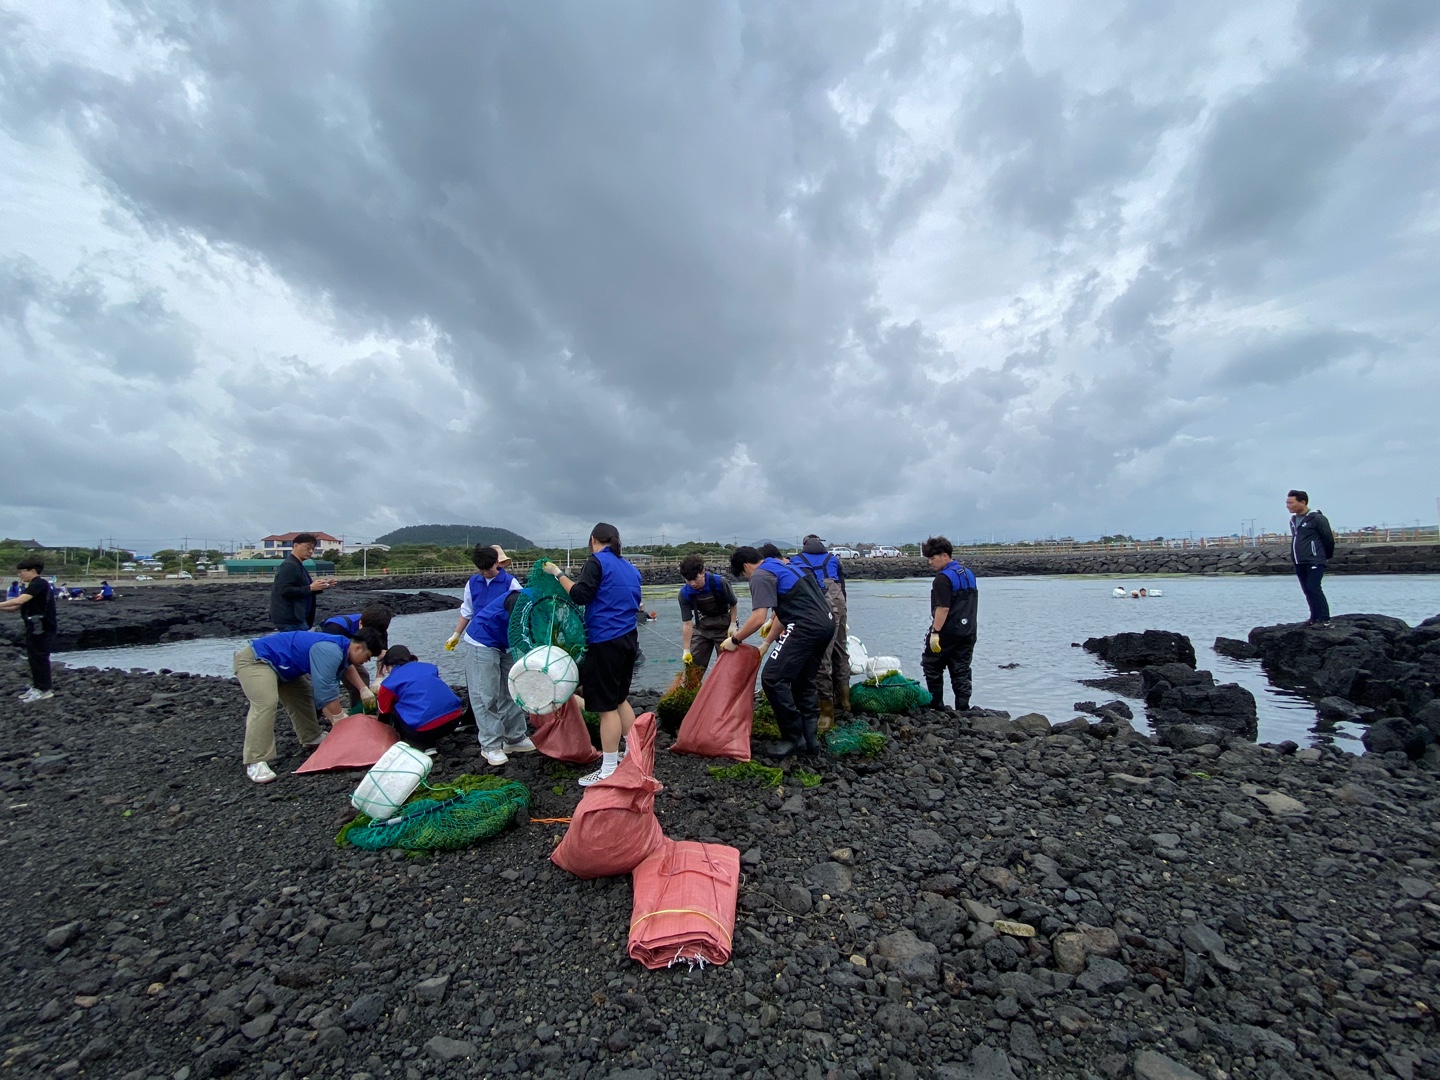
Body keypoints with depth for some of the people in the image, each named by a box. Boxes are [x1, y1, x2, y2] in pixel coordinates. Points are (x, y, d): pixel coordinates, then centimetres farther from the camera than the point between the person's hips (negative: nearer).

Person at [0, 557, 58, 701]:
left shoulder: (39, 583, -14)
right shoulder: (33, 586, 17)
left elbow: (19, 600, -25)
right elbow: (17, 606, 15)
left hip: (42, 628, -10)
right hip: (34, 628, 10)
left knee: (40, 658, -4)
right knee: (34, 658, 15)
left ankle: (45, 690, 2)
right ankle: (37, 687, 23)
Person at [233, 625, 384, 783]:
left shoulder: (339, 652, 3)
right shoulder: (330, 652, -28)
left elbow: (323, 693, 9)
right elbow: (326, 691, -26)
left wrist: (339, 723, 5)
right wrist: (341, 719, -12)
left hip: (276, 664, 11)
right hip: (255, 660, -11)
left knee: (302, 695, 17)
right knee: (266, 703, -27)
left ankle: (311, 738, 31)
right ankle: (255, 763, -25)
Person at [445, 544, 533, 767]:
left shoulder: (510, 582, -4)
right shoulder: (473, 582, 6)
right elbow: (467, 612, 19)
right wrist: (456, 635, 25)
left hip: (507, 646, 0)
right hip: (480, 645, 0)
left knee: (510, 693, 10)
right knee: (484, 696, -4)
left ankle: (515, 738, 22)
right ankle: (491, 745, 3)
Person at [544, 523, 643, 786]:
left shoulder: (597, 561, -8)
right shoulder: (630, 567, 14)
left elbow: (580, 596, -16)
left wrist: (558, 574, -6)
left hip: (605, 641, -8)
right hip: (628, 638, 8)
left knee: (607, 706, -1)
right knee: (620, 699, 20)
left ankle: (608, 771, 7)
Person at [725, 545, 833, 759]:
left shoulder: (760, 576, -4)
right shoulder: (780, 566, 26)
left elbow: (758, 618, -14)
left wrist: (734, 639, 0)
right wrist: (767, 643, 32)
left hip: (807, 626, -11)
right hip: (827, 622, 11)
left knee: (773, 679, -6)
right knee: (804, 682, 19)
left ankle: (794, 738, 2)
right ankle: (810, 738, 20)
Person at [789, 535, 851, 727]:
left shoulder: (795, 561, 22)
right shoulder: (833, 559, 27)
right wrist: (842, 614, 38)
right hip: (837, 603, 3)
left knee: (821, 656, -1)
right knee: (840, 650, 20)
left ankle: (827, 712, 2)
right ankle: (844, 699, 34)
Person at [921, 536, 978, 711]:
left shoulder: (943, 578, -15)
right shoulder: (969, 574, 13)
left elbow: (943, 608, -21)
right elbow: (973, 604, 19)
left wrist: (935, 632, -19)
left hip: (947, 632, -8)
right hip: (968, 632, 8)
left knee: (932, 667, 7)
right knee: (961, 672, 10)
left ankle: (937, 706, 11)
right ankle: (963, 709, 10)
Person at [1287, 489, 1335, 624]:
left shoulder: (1317, 518, -12)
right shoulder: (1293, 519, 11)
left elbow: (1328, 539, -7)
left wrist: (1326, 557, 4)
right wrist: (1294, 558, 19)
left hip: (1314, 562, -8)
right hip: (1299, 564, 8)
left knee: (1313, 589, -13)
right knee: (1307, 591, 11)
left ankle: (1325, 619, -8)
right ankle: (1315, 618, 20)